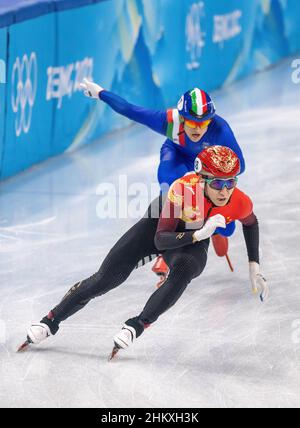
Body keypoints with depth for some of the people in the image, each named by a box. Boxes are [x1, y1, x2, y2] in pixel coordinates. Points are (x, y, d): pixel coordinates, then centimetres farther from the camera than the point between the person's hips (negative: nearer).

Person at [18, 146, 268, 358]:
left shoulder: (240, 203, -27)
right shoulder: (183, 188, -36)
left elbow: (251, 223, 0)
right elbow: (160, 240, -33)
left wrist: (254, 267, 1)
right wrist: (198, 234, -47)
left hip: (195, 243, 1)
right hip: (160, 224, -1)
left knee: (183, 271, -36)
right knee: (107, 278, -5)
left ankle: (136, 327, -25)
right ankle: (51, 322, 12)